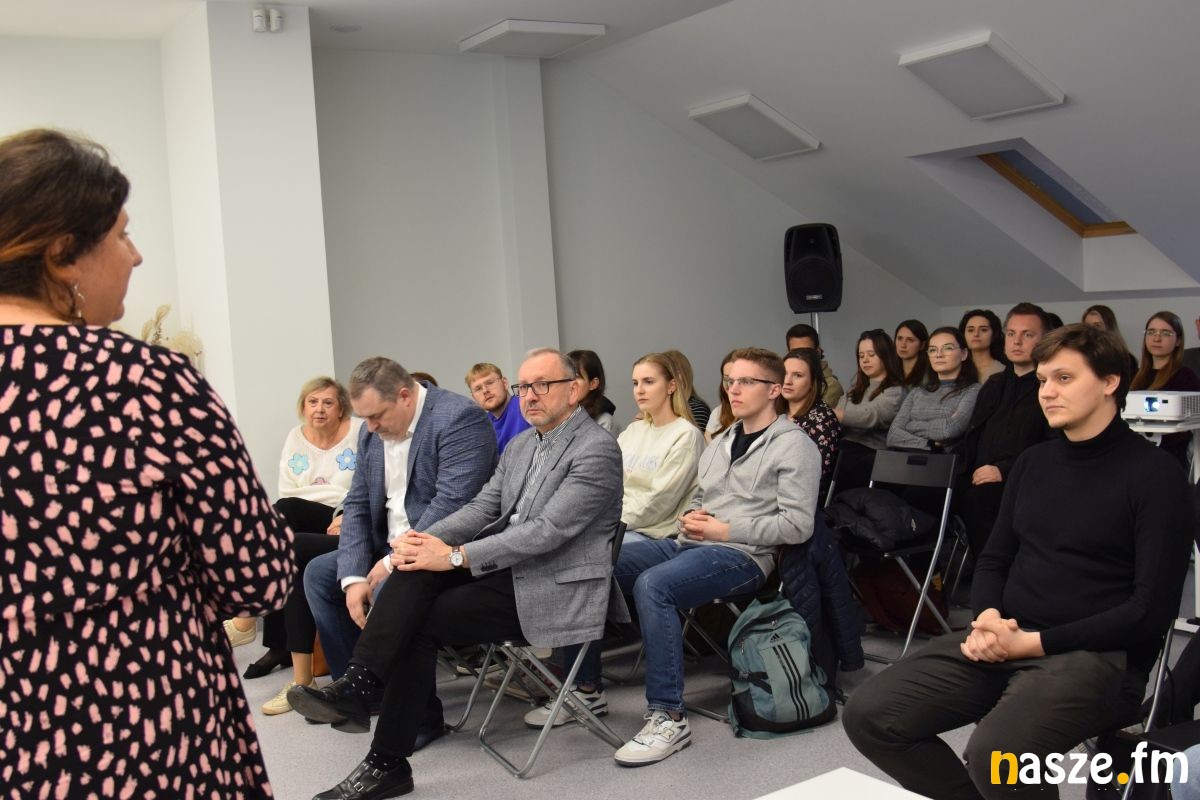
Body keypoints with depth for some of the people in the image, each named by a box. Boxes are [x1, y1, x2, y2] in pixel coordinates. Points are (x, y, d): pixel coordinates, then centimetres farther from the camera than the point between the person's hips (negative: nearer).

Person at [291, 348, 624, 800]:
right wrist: (428, 541, -12)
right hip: (508, 566, 7)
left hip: (554, 588, -7)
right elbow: (482, 508, 9)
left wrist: (455, 556, -25)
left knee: (421, 622, -16)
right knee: (419, 569, -18)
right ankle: (358, 684, -19)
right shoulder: (520, 446, 15)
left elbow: (547, 531, -21)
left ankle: (388, 764, -10)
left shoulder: (597, 449, -12)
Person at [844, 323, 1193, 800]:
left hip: (1098, 654, -6)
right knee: (868, 715, -10)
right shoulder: (1033, 462, 15)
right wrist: (988, 617, -4)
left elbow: (1152, 609, -10)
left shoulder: (1153, 474, -5)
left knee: (993, 753, -34)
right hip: (1004, 640, 6)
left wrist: (1032, 643, -15)